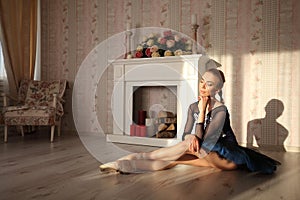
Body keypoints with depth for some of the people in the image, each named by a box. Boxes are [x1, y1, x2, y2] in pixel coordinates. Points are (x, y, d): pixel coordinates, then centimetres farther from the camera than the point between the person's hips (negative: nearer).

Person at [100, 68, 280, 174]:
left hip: (229, 157, -7)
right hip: (207, 154, 7)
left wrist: (203, 111, -27)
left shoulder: (220, 110, -23)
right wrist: (191, 137, -27)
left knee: (192, 146, -31)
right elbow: (186, 134, -2)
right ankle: (123, 165, -26)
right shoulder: (193, 107, -1)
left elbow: (202, 144, -27)